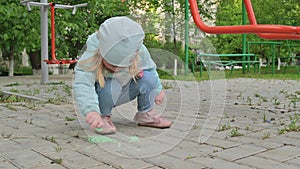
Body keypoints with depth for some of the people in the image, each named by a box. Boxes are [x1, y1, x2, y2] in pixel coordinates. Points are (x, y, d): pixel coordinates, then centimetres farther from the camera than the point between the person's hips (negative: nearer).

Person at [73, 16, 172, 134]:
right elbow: (82, 84, -46)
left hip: (126, 92, 4)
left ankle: (146, 113, 1)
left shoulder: (140, 53, -24)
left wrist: (157, 90, 9)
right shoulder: (91, 57, -35)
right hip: (104, 93, -3)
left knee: (148, 77, -22)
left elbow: (151, 68, -1)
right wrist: (91, 110, -60)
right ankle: (104, 117, -9)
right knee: (110, 86, -37)